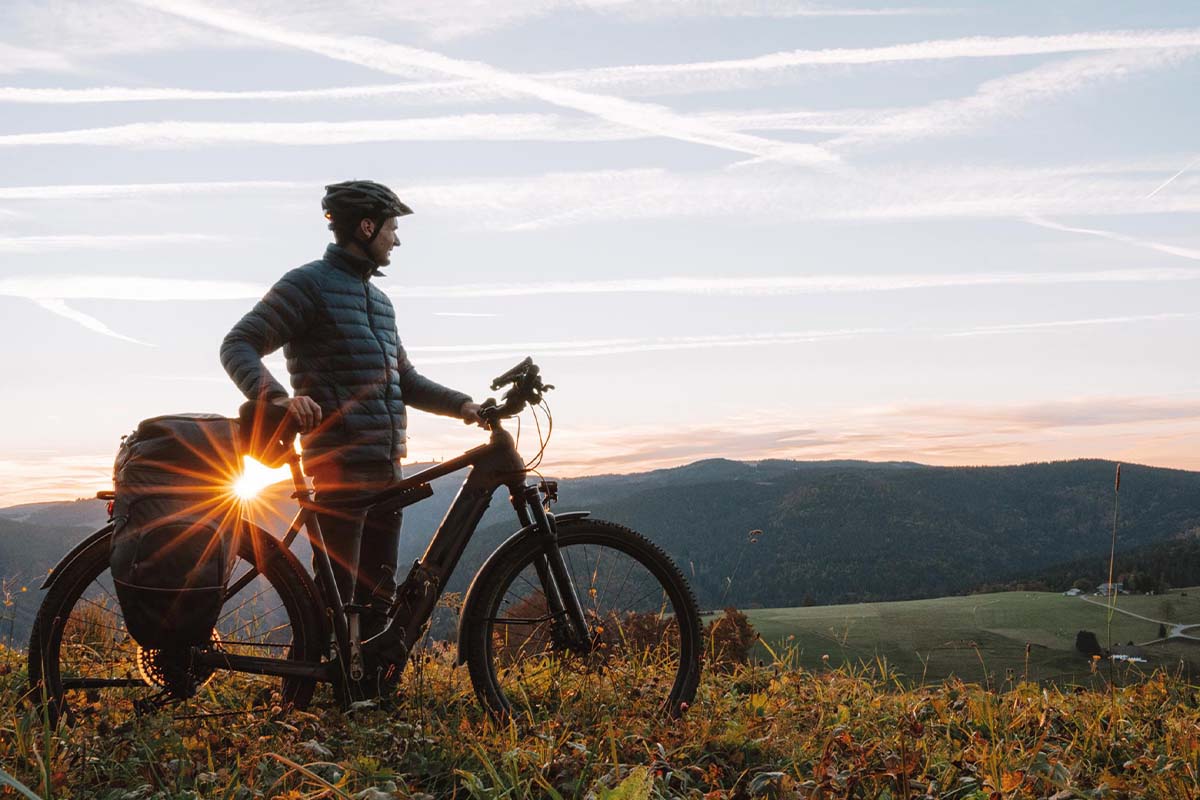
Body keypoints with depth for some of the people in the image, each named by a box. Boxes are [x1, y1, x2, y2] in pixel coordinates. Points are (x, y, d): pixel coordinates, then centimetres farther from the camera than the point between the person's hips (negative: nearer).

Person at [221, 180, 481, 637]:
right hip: (339, 466, -8)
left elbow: (405, 382, 24)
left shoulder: (379, 300, 21)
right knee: (335, 599, -7)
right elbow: (238, 346, -10)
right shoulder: (309, 284, -5)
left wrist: (460, 404, 8)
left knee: (378, 596, 11)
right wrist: (277, 397, -28)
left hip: (385, 467, 8)